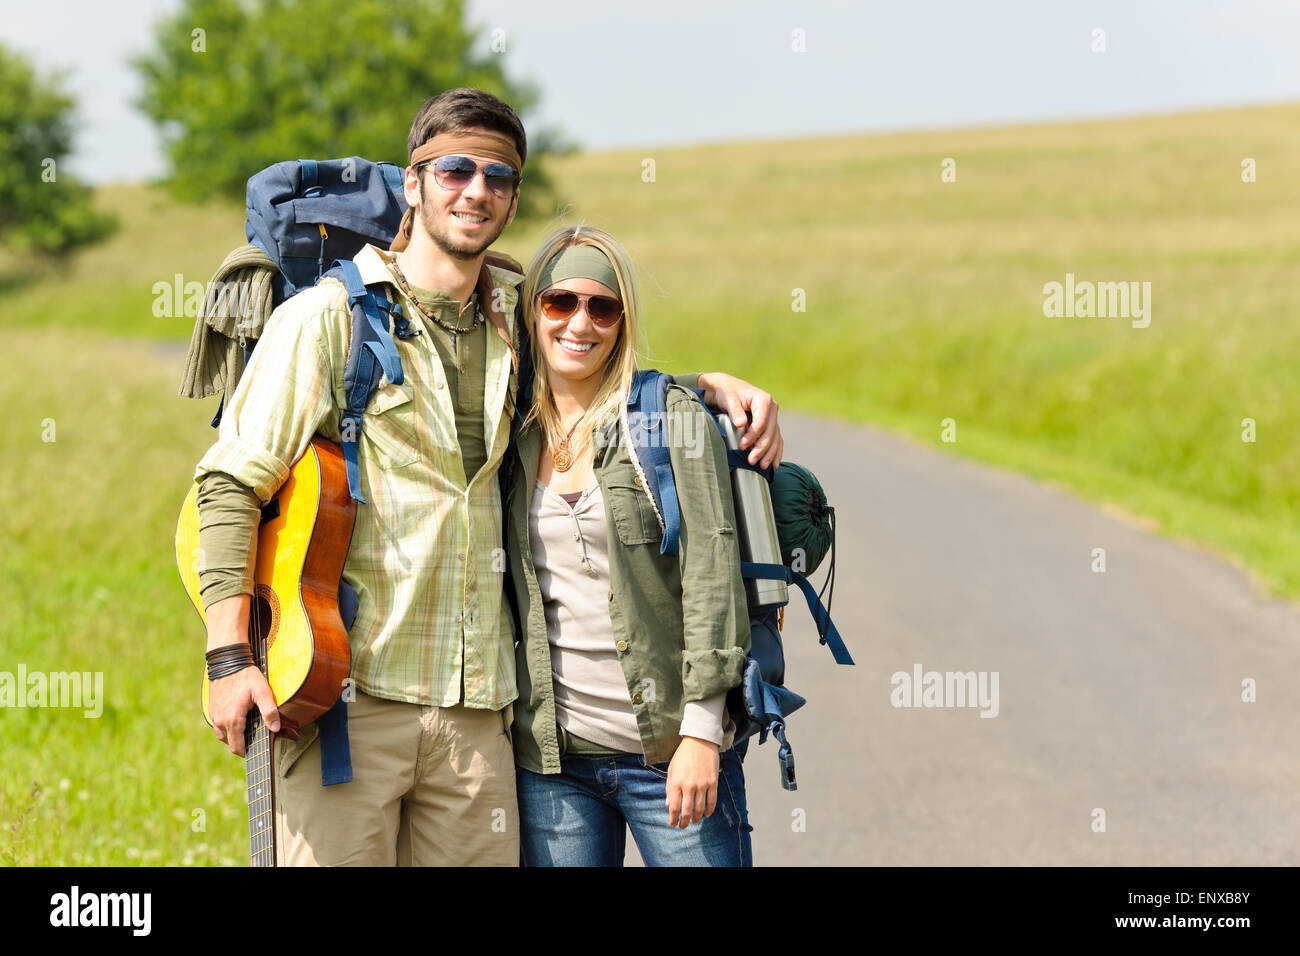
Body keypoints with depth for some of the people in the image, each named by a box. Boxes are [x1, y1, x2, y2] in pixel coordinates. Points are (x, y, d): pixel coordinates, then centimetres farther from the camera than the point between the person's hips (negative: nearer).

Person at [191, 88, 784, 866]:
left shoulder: (515, 326, 14)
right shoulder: (330, 318, 0)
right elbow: (231, 483, -2)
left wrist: (720, 386, 13)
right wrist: (230, 659, -12)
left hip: (475, 711, 4)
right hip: (346, 694, -4)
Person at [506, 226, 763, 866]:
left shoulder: (673, 418, -2)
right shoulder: (516, 436, 11)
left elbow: (712, 576, -7)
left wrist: (702, 730, -13)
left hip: (668, 749, -4)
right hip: (551, 758, 4)